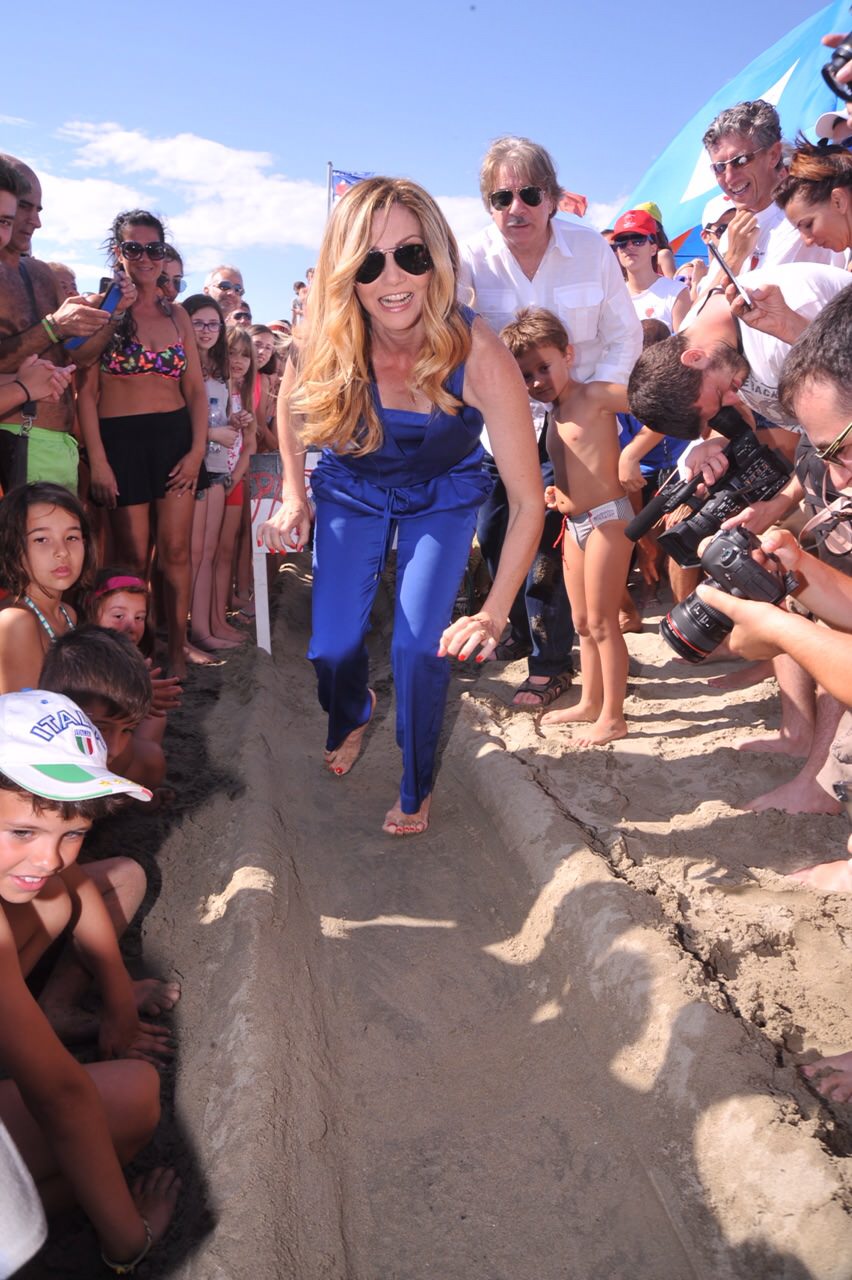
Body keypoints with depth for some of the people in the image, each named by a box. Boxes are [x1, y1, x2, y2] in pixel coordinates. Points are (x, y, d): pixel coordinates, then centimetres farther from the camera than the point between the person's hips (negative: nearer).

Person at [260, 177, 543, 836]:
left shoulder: (480, 355, -34)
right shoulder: (326, 344, -27)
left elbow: (528, 500, -29)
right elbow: (290, 407, -1)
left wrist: (494, 614, -34)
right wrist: (294, 497, -8)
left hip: (443, 496, -1)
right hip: (352, 490, 2)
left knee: (419, 646, -14)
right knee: (332, 646, -3)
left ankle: (418, 786, 15)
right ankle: (353, 716, 37)